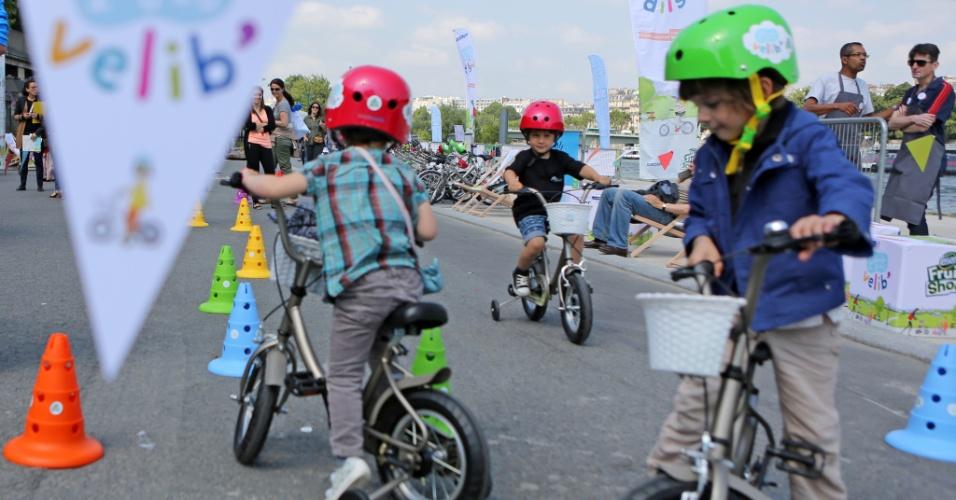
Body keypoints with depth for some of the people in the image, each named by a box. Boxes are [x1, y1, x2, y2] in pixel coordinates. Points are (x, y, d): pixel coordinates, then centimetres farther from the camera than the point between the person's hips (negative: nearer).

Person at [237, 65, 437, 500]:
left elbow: (271, 188, 2)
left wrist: (243, 176, 24)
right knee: (385, 364, 22)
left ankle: (350, 456, -9)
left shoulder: (327, 168, 5)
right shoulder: (404, 174, 13)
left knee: (344, 374, 3)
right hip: (407, 281, 4)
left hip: (361, 285, -4)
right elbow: (428, 231, 6)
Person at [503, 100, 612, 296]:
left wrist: (598, 177, -25)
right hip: (529, 212, -4)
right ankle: (520, 273, 0)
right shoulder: (525, 157, -3)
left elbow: (580, 168, -6)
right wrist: (513, 182, -44)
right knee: (536, 243, -29)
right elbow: (510, 171, -20)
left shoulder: (560, 158, 6)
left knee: (577, 234, -18)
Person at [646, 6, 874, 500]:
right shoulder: (711, 155, 3)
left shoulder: (804, 136, -14)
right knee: (693, 402, 3)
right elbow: (699, 212, 16)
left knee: (811, 431, 8)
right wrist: (701, 239, -9)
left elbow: (848, 183, -30)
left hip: (799, 310, -4)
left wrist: (833, 217, -54)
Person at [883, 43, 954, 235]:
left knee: (913, 210, -17)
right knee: (887, 209, 2)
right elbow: (892, 123, 8)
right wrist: (913, 119, -12)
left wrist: (903, 122, 5)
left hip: (927, 153, -8)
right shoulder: (910, 93, 20)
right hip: (906, 151, 8)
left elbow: (924, 126, -13)